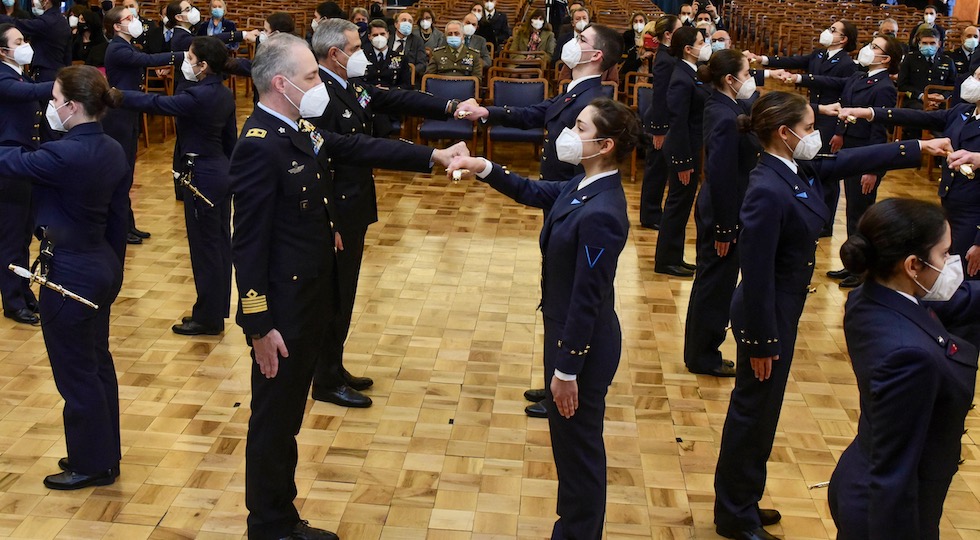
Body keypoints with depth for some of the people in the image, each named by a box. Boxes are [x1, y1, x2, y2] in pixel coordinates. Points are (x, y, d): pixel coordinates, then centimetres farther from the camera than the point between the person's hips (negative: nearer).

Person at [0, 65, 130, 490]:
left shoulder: (64, 155, -24)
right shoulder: (112, 151, 2)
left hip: (70, 274, -9)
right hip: (103, 268, 9)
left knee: (75, 371, 5)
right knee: (97, 361, 19)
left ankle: (91, 465, 19)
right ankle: (104, 454, 32)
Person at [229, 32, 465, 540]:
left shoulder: (300, 130, 4)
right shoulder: (260, 147, -22)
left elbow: (360, 147, 14)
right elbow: (248, 244, -22)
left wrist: (433, 156, 9)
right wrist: (259, 326, -21)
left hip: (309, 300, 9)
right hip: (282, 312, -9)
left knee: (288, 416, 20)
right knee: (273, 419, 7)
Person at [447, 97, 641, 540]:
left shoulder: (599, 214, -29)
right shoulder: (584, 185, -2)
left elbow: (587, 300, -25)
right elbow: (533, 193, 16)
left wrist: (567, 370, -19)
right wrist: (484, 168, 2)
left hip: (582, 343, -10)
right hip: (566, 330, 10)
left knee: (577, 445, 9)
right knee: (569, 441, 24)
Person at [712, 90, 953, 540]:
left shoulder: (798, 170, 0)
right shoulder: (767, 191, -27)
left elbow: (851, 161, 16)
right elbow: (757, 274, -25)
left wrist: (919, 148, 16)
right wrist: (761, 342, -20)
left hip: (782, 311, 10)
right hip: (767, 316, -10)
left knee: (760, 410, 20)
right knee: (754, 411, 5)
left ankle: (741, 502, 37)